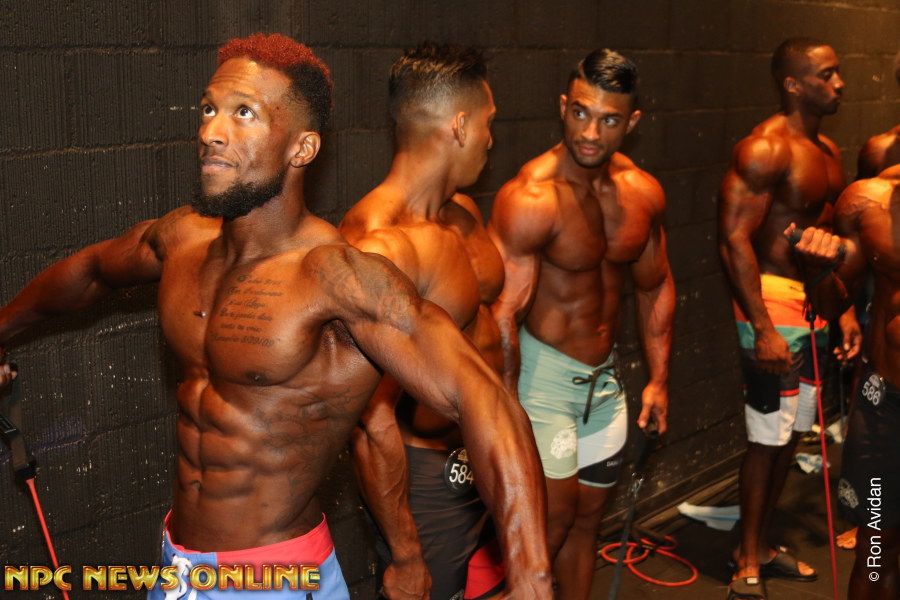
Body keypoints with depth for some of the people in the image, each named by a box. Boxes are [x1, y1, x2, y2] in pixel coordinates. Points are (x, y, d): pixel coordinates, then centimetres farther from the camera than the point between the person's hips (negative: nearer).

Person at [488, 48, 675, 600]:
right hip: (544, 372, -6)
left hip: (604, 374, 6)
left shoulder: (643, 192, -1)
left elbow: (655, 287, 11)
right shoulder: (530, 198, -22)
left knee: (589, 513, 17)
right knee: (554, 517, -2)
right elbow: (502, 315, -24)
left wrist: (659, 378, 11)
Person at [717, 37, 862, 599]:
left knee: (792, 433, 14)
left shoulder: (828, 152, 13)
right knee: (769, 439, -2)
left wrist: (844, 311, 13)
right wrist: (763, 329, -22)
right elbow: (735, 239, -19)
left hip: (816, 307, 9)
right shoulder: (765, 149, -14)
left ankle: (762, 546, 28)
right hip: (775, 303, -8)